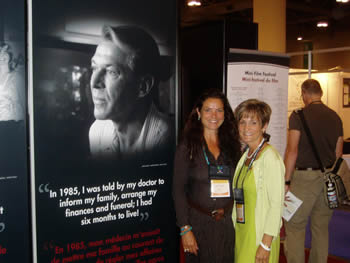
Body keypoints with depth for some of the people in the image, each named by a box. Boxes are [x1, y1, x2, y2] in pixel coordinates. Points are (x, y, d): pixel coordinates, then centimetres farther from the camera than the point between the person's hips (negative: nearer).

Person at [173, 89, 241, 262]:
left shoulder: (232, 144, 5)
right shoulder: (188, 146, -6)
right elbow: (178, 190, -9)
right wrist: (185, 229, -13)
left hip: (227, 222, 4)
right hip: (198, 223, -3)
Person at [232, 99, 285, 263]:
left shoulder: (270, 157, -16)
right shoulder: (246, 155, 9)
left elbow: (276, 203, -18)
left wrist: (265, 245, -19)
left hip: (260, 235, -7)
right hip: (241, 232, 7)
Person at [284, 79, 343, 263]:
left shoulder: (299, 115, -9)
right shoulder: (335, 117, 8)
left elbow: (292, 150, -14)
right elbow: (338, 153, 11)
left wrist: (286, 181, -10)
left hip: (304, 177, -6)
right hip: (328, 178, 6)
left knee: (295, 226, 3)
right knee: (321, 227, 15)